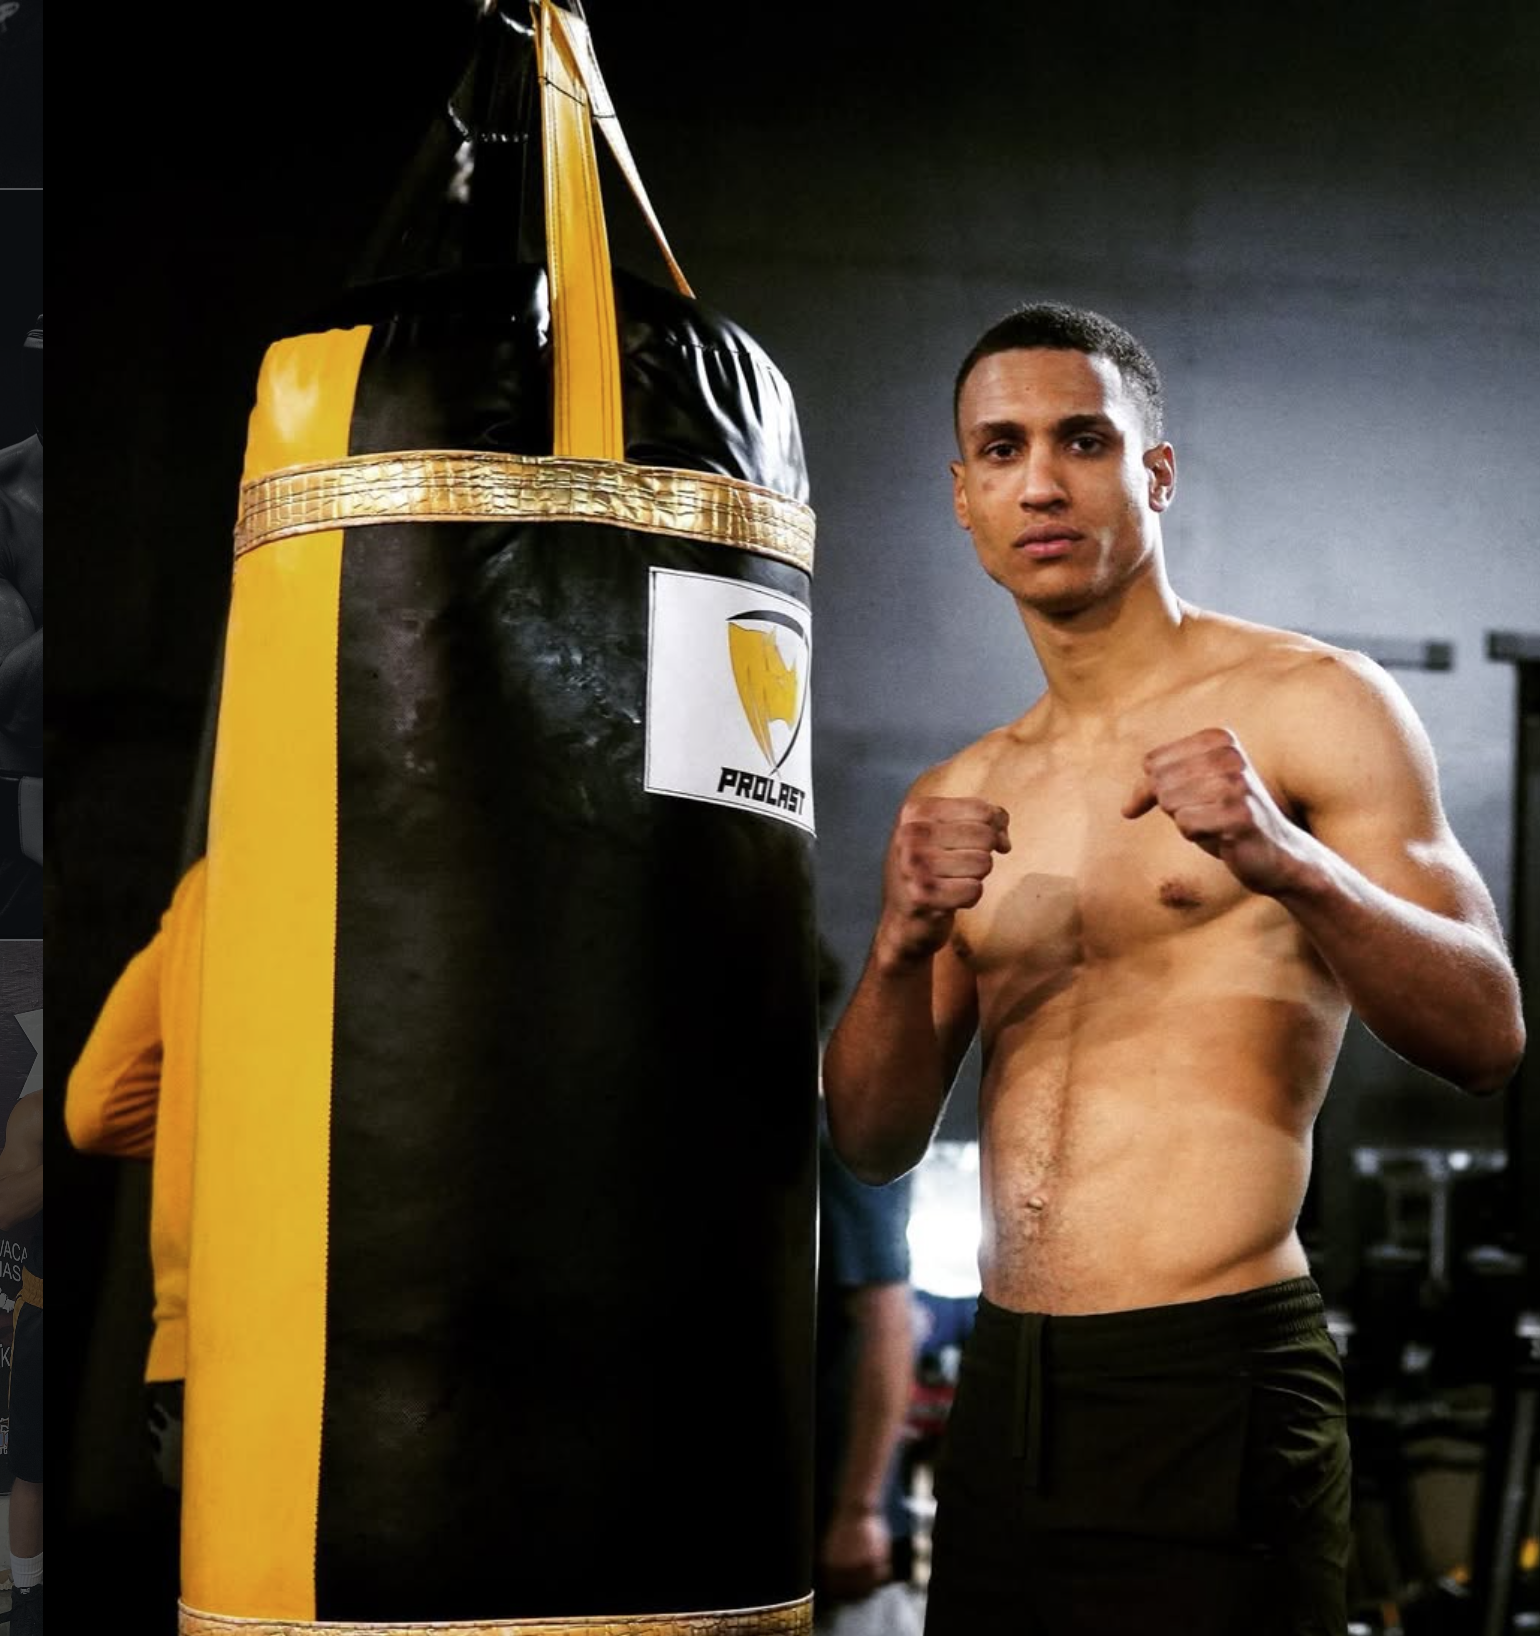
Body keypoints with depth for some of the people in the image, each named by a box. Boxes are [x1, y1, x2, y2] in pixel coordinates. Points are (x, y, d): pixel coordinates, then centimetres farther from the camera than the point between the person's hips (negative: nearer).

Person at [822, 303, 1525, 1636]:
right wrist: (903, 947, -12)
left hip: (1216, 1389, -5)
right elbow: (873, 1142, 8)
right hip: (1004, 1391, 5)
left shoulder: (1311, 706, -2)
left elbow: (1488, 1036, -8)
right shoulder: (956, 803, 12)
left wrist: (1285, 862, -25)